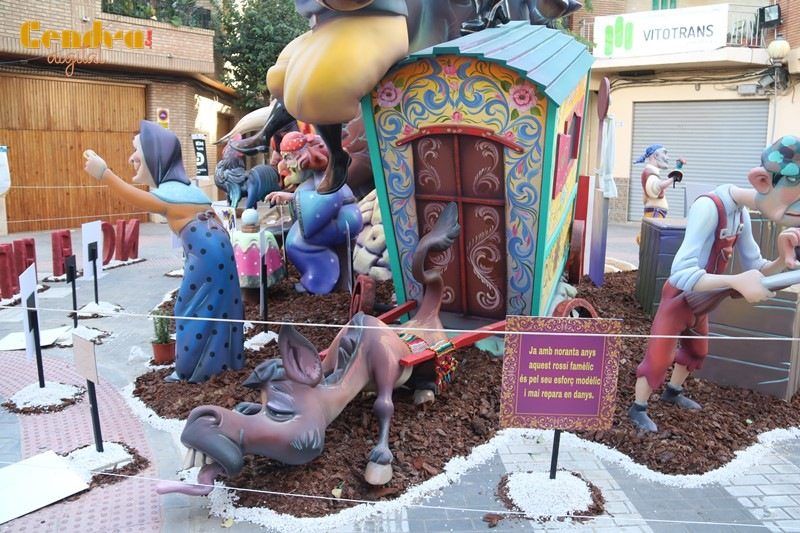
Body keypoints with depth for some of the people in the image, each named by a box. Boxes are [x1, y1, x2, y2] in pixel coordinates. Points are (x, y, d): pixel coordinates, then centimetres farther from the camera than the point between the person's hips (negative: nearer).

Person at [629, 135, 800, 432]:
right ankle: (638, 409, 18)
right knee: (658, 358, -2)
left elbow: (755, 268, -1)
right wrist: (735, 281, -48)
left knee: (696, 352, 24)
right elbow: (681, 274, -38)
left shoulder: (742, 212, -5)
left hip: (700, 301, 9)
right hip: (679, 298, -8)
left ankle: (673, 392, 47)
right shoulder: (709, 207, -31)